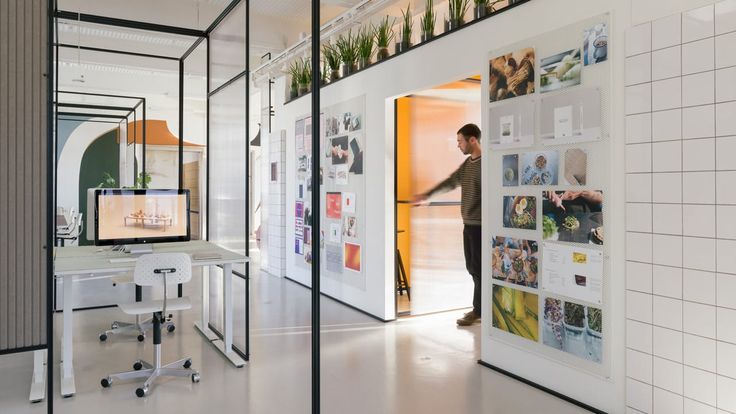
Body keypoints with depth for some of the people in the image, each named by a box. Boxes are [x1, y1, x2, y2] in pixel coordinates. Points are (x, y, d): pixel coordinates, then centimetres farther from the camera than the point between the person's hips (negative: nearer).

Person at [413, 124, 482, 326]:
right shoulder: (467, 163, 13)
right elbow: (450, 182, 23)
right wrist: (426, 195, 27)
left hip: (480, 224, -8)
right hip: (469, 223, 8)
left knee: (479, 267, 1)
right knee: (472, 266, 12)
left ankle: (478, 310, 12)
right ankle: (480, 307, 23)